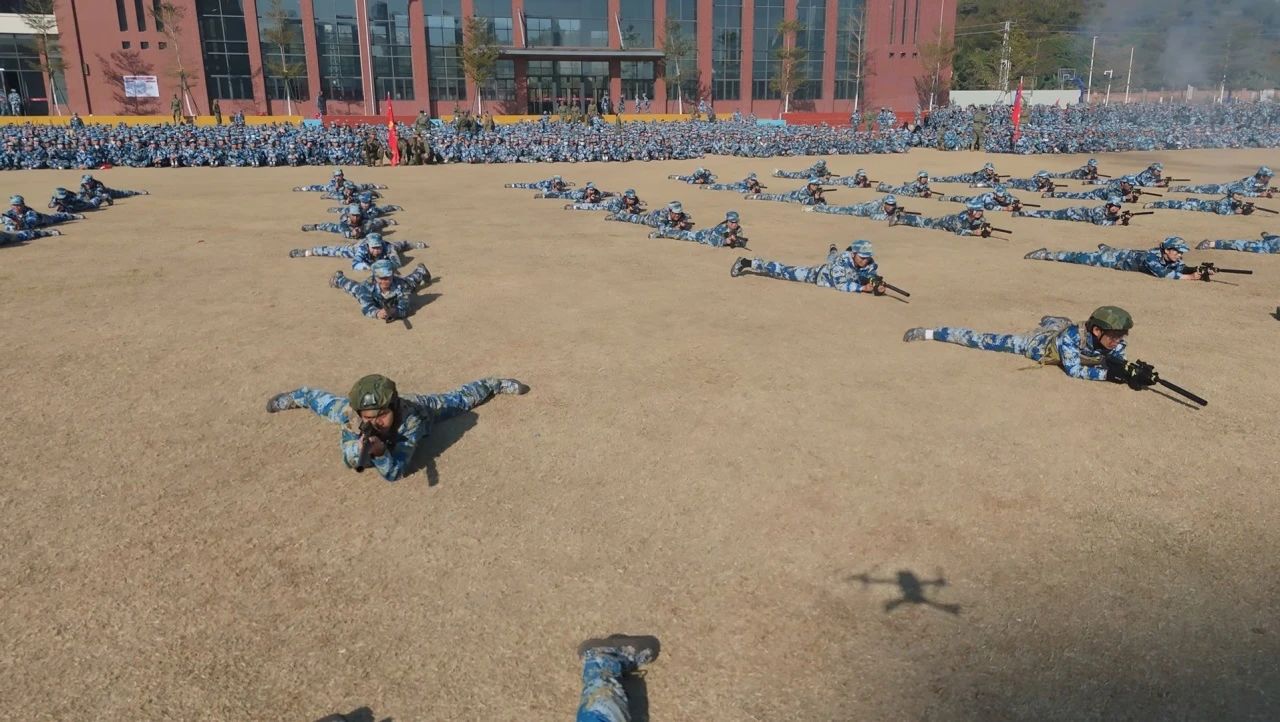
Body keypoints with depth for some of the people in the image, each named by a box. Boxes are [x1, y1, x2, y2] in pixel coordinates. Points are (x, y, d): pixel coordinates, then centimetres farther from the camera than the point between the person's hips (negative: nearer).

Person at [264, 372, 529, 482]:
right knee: (330, 405, 25)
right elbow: (349, 462, -31)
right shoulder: (353, 413, -41)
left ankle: (494, 385, 51)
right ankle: (298, 396, 56)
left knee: (459, 401, 22)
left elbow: (395, 473, -45)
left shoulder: (411, 419, -48)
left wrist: (381, 452, -64)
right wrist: (360, 446, -53)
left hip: (420, 407, -1)